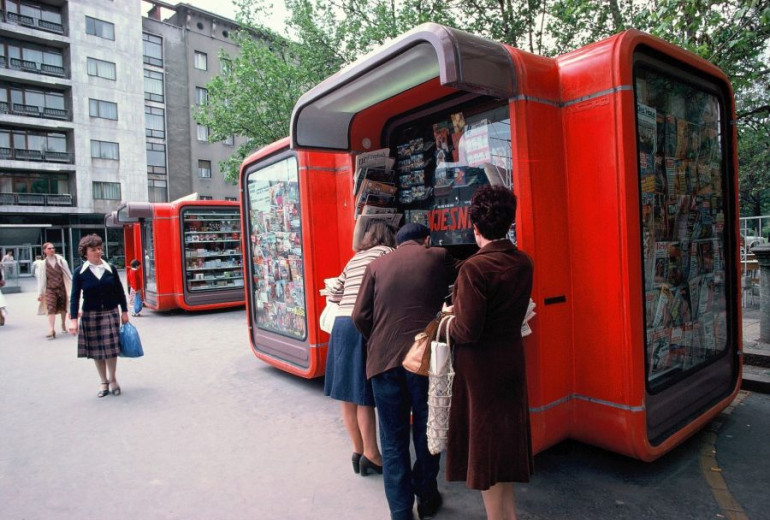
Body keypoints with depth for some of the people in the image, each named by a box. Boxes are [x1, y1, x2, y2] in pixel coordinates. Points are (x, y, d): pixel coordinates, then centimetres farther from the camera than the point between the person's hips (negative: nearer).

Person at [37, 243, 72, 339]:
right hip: (50, 289, -1)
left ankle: (63, 324, 33)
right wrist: (40, 293, 1)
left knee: (63, 307, 13)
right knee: (51, 309, -11)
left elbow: (68, 273, 1)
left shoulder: (60, 260, -1)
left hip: (62, 287, 1)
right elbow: (41, 279, 2)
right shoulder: (44, 264, 0)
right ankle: (51, 330, -15)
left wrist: (72, 286, 0)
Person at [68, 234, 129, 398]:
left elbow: (119, 291, 6)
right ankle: (104, 383, 22)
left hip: (110, 313, 0)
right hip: (90, 315, 0)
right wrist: (73, 319, -11)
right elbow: (75, 297, -4)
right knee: (96, 350, 8)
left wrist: (124, 311, 6)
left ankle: (112, 380, 19)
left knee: (111, 348, -2)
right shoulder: (79, 272, -4)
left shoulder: (110, 269, 0)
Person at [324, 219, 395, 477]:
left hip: (341, 324, 7)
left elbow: (333, 295, 22)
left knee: (348, 393, 12)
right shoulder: (386, 252, 2)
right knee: (364, 394, 0)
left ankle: (358, 450, 26)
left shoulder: (354, 259, 22)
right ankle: (371, 454, 11)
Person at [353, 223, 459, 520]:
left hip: (383, 361, 1)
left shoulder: (376, 266, 8)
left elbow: (360, 316, 3)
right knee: (426, 433, 19)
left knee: (393, 440, 13)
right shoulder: (438, 257, 5)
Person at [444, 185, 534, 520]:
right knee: (505, 441, 22)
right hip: (512, 363, 7)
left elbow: (467, 331, -23)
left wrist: (446, 324, -3)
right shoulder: (523, 263, -1)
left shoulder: (474, 267, -23)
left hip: (480, 369, -7)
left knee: (484, 445, 10)